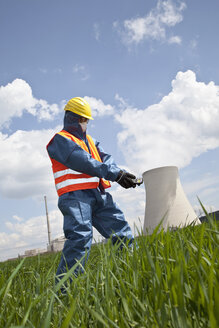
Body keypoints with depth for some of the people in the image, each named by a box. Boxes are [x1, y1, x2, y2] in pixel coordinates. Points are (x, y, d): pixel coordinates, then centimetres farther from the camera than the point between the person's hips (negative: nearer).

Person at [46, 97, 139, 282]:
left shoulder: (89, 140, 28)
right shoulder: (60, 140, 2)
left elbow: (106, 159, 12)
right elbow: (84, 162, -12)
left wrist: (121, 175, -9)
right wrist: (115, 175, -16)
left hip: (98, 194, 8)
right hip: (75, 195, -8)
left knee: (121, 229, 7)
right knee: (80, 237, -21)